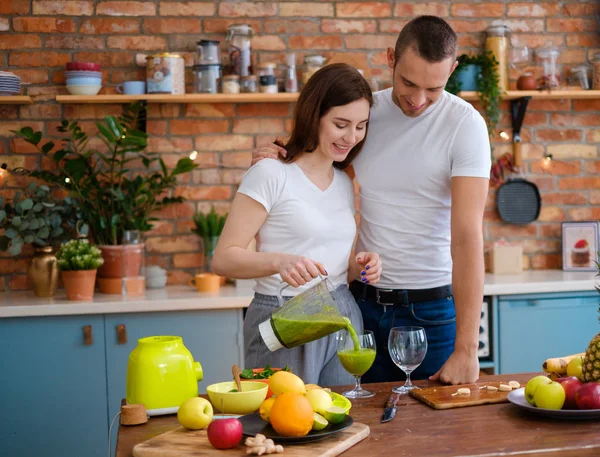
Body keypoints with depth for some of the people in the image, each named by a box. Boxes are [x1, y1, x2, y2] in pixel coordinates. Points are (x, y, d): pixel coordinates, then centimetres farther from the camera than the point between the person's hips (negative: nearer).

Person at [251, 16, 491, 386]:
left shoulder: (464, 124, -13)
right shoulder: (366, 112, 0)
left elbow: (467, 236, -20)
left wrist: (467, 349, -25)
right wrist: (278, 157, -6)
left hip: (433, 306, -3)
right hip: (365, 302, 4)